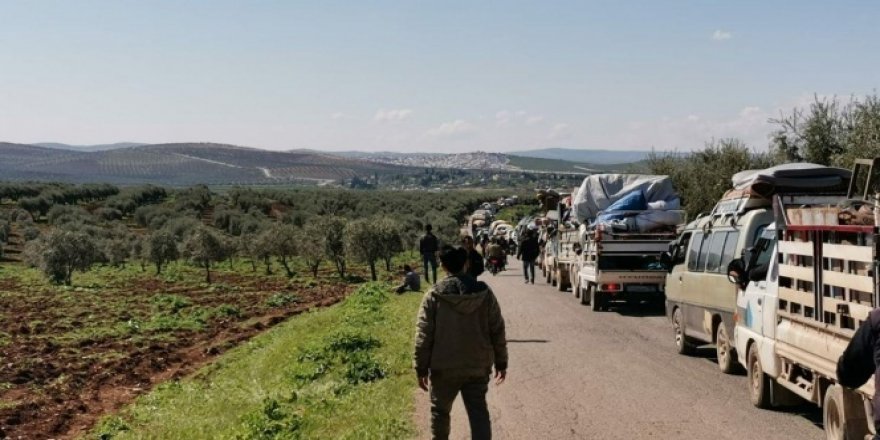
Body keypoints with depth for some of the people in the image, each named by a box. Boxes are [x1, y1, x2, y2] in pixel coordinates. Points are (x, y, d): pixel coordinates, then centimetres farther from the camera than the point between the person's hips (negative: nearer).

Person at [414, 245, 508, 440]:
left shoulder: (434, 295, -9)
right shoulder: (484, 292, -3)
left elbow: (424, 335, -8)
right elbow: (498, 330, 2)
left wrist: (421, 368, -1)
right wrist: (501, 363, 11)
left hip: (444, 367, -1)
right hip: (478, 366, 2)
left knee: (440, 411, 18)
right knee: (479, 413, 6)